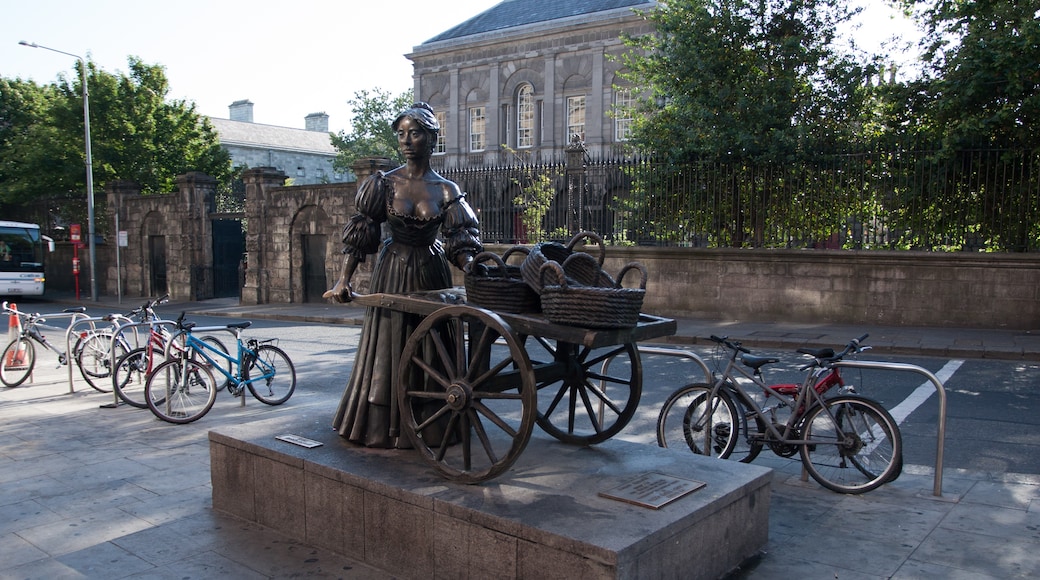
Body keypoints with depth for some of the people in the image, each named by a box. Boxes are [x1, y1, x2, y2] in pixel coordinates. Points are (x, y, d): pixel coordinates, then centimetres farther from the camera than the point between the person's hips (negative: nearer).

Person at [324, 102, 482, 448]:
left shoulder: (447, 191, -2)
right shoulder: (385, 183, -3)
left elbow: (459, 241, -6)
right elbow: (360, 234, -6)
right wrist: (344, 279, -16)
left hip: (431, 274, 1)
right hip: (392, 273, 0)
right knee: (389, 348, 6)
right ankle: (384, 427, 19)